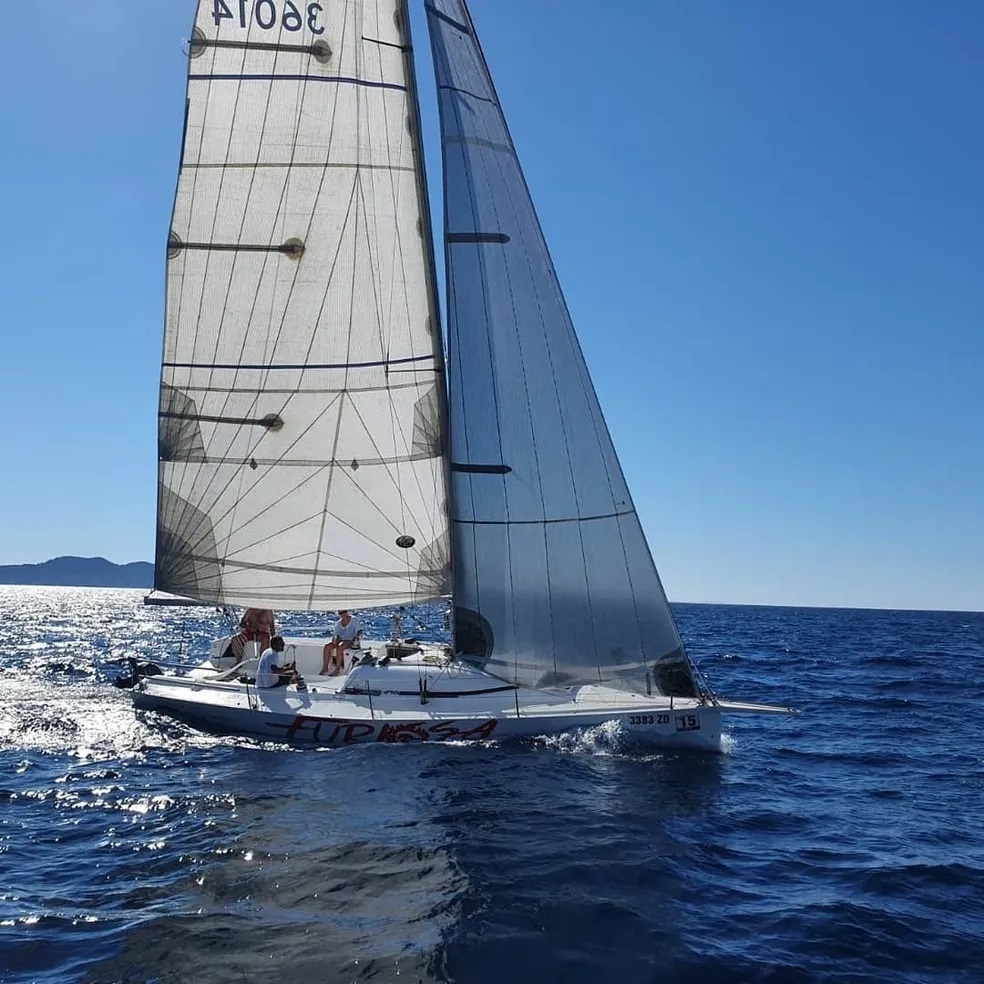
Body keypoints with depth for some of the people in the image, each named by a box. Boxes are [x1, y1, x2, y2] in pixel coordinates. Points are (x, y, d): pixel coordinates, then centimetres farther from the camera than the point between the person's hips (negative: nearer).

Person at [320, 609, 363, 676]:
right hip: (341, 640, 6)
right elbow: (336, 634, 9)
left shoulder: (354, 620, -3)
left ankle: (337, 669, -30)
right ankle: (325, 668, -16)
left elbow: (359, 631, -9)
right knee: (327, 647, -18)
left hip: (351, 641, -6)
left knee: (339, 648, -34)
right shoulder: (338, 623, 11)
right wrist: (335, 638, -14)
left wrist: (356, 636, -29)